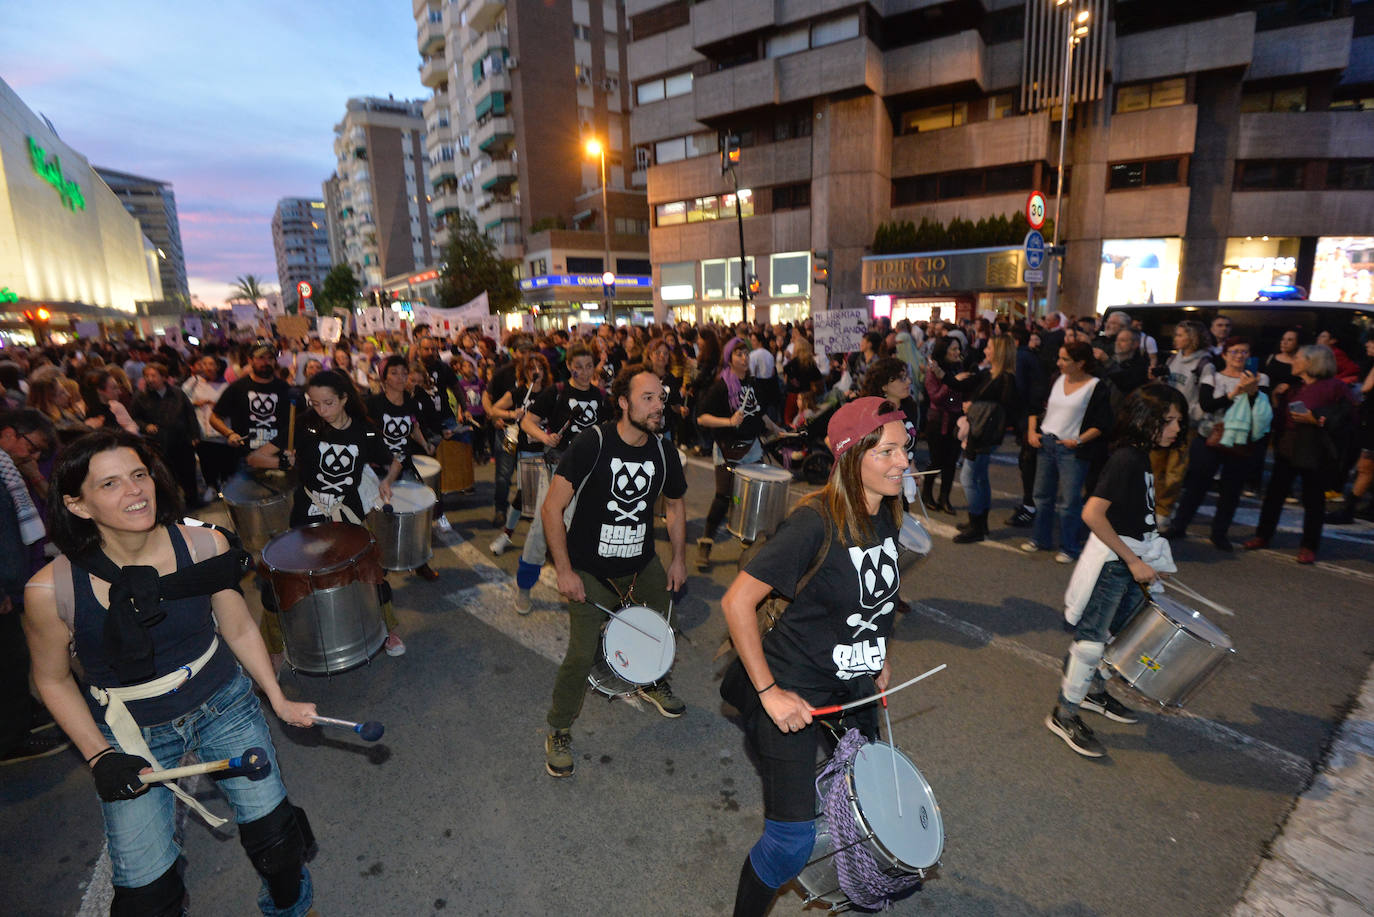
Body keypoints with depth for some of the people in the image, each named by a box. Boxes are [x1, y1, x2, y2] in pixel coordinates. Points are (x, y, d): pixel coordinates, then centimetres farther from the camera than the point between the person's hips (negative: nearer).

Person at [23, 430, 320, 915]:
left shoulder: (204, 545, -17)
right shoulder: (50, 590, -21)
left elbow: (239, 630, -4)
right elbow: (53, 680, -3)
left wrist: (279, 700, -1)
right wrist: (97, 756, -10)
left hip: (223, 702, 1)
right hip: (130, 732, -1)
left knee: (273, 830, 7)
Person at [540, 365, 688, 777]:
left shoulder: (664, 453, -4)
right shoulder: (592, 443, -19)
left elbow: (676, 504, 14)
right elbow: (553, 507, -17)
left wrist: (679, 558, 11)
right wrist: (564, 571, -18)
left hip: (643, 566, 5)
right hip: (589, 571, -5)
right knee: (581, 655, -8)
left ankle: (653, 682, 52)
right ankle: (559, 731, 19)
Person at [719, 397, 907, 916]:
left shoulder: (886, 515, -3)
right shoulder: (815, 522, -27)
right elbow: (736, 603, -25)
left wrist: (878, 657, 15)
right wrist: (769, 692, -23)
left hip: (853, 688, 8)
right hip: (793, 690, -7)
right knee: (791, 839, -6)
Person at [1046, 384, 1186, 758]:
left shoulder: (1142, 457, 8)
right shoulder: (1125, 459, -21)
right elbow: (1092, 514, -28)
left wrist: (1147, 561, 14)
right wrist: (1132, 560, -21)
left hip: (1133, 560, 10)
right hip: (1111, 562, -10)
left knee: (1118, 632, 21)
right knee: (1092, 638, -2)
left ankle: (1094, 691, 41)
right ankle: (1064, 715, 11)